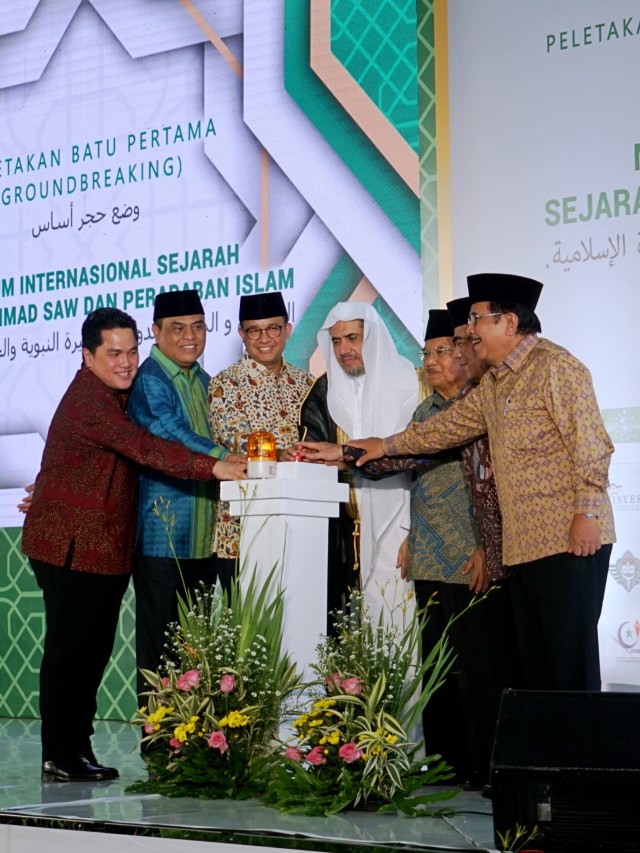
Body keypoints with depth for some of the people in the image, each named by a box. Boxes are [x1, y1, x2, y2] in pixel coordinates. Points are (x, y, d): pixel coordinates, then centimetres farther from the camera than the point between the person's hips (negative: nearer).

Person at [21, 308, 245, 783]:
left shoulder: (114, 397, 17)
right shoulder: (87, 401, -17)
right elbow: (145, 448, -28)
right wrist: (213, 467, -34)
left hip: (107, 549, 9)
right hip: (72, 549, -9)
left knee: (93, 653, 11)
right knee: (70, 651, -3)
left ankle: (78, 750, 18)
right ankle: (60, 759, 3)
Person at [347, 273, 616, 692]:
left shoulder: (555, 366, -7)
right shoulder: (493, 382, 19)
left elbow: (590, 445, -13)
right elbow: (453, 424, 31)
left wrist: (587, 512, -18)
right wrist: (387, 445, 32)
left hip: (569, 540, -9)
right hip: (523, 546, 9)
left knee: (571, 658, -8)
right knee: (534, 662, 7)